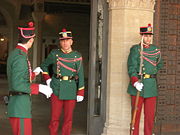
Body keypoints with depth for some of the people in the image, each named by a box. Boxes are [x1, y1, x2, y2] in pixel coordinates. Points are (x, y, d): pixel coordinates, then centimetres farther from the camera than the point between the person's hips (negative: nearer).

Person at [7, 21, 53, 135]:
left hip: (19, 106, 10)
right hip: (19, 108, -10)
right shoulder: (20, 57, -18)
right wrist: (39, 88, -22)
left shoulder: (14, 54, 15)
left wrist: (34, 73, 36)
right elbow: (16, 85, -26)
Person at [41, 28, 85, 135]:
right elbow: (44, 66, 15)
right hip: (57, 90, 0)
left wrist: (80, 93, -4)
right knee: (55, 118, 3)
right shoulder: (54, 54, -1)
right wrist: (48, 80, 3)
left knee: (68, 118, 6)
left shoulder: (77, 56, -2)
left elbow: (80, 75, -1)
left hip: (71, 91, 0)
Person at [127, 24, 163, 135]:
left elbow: (159, 65, 27)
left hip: (151, 87, 4)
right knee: (136, 113, 4)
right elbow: (131, 67, -11)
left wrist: (152, 73, 14)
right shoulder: (135, 49, -2)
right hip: (138, 85, -4)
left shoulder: (156, 50, 11)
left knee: (150, 115, 6)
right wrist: (135, 82, -24)